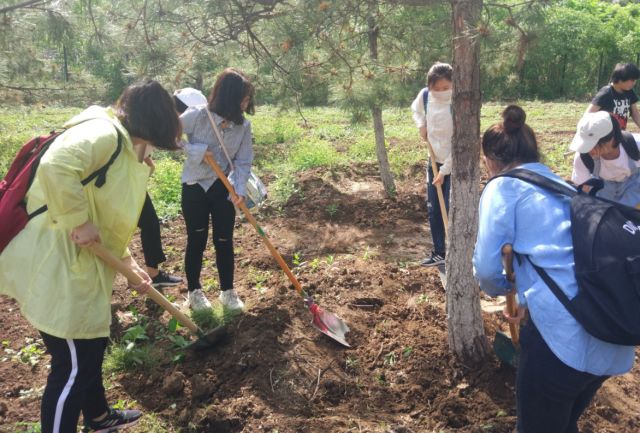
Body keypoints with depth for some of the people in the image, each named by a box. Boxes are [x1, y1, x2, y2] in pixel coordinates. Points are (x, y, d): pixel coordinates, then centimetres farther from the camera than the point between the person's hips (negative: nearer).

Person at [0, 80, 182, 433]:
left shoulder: (122, 147, 14)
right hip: (54, 266, -11)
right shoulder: (103, 132, -17)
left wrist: (128, 263, 18)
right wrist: (78, 222, -26)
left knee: (92, 345, 26)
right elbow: (55, 167, -37)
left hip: (77, 264, 11)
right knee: (73, 366, 3)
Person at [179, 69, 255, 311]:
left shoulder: (243, 125, -7)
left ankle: (228, 291, 24)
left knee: (224, 241, 7)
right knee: (196, 241, 8)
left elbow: (244, 161, -8)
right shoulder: (196, 116, -18)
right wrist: (197, 151, -23)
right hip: (195, 188, -2)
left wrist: (240, 189, -22)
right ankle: (194, 292, 26)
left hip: (223, 189, 3)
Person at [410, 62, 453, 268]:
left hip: (455, 164, -6)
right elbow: (416, 110, 18)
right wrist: (421, 125, -1)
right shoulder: (424, 95, -8)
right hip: (435, 161, 6)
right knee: (433, 209, 13)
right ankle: (439, 252, 29)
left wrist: (445, 170, -19)